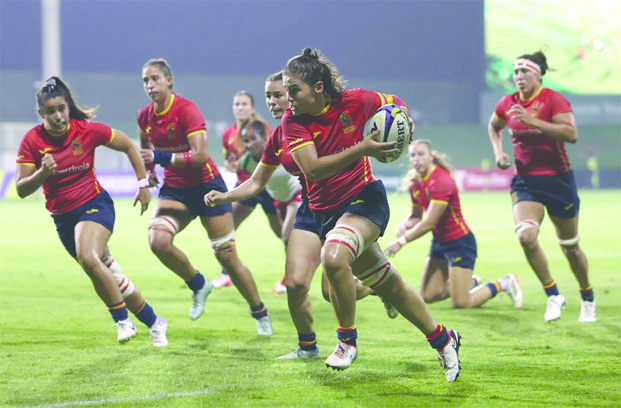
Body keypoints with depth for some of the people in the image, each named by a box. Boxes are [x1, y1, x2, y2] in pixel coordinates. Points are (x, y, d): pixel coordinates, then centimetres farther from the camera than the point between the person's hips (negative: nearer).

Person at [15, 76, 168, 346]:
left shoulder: (87, 131, -12)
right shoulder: (32, 140, -9)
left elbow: (129, 146, 4)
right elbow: (22, 189, -11)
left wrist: (143, 184, 2)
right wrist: (42, 173, -30)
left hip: (95, 205, -4)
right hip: (62, 218, 4)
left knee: (88, 258, -32)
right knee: (109, 276, 10)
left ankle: (122, 320, -18)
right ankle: (153, 322, 27)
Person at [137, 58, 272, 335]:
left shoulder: (186, 110, -18)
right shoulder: (145, 116, 1)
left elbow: (200, 155, -27)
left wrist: (160, 157, -27)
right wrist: (148, 170, 5)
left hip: (205, 185, -5)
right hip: (174, 189, 5)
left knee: (227, 258, -1)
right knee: (158, 240, -23)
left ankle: (260, 315, 19)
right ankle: (198, 286, 3)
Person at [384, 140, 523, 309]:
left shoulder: (442, 181, -24)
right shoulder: (414, 182, 2)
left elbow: (429, 222, -27)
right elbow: (416, 215, 11)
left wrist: (401, 242, -26)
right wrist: (405, 225, -12)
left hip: (459, 242, -8)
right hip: (439, 242, 8)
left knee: (461, 304, -10)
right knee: (428, 296, 5)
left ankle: (504, 283, 13)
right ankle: (471, 282, 28)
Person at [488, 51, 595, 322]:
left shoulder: (553, 99, -12)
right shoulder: (507, 104, 2)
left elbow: (571, 134, -26)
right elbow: (493, 127, 25)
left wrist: (533, 121, -30)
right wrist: (498, 152, 7)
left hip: (558, 180, -3)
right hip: (525, 181, 3)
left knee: (570, 248, 8)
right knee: (526, 235, -23)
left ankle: (588, 300, 32)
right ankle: (553, 295, -7)